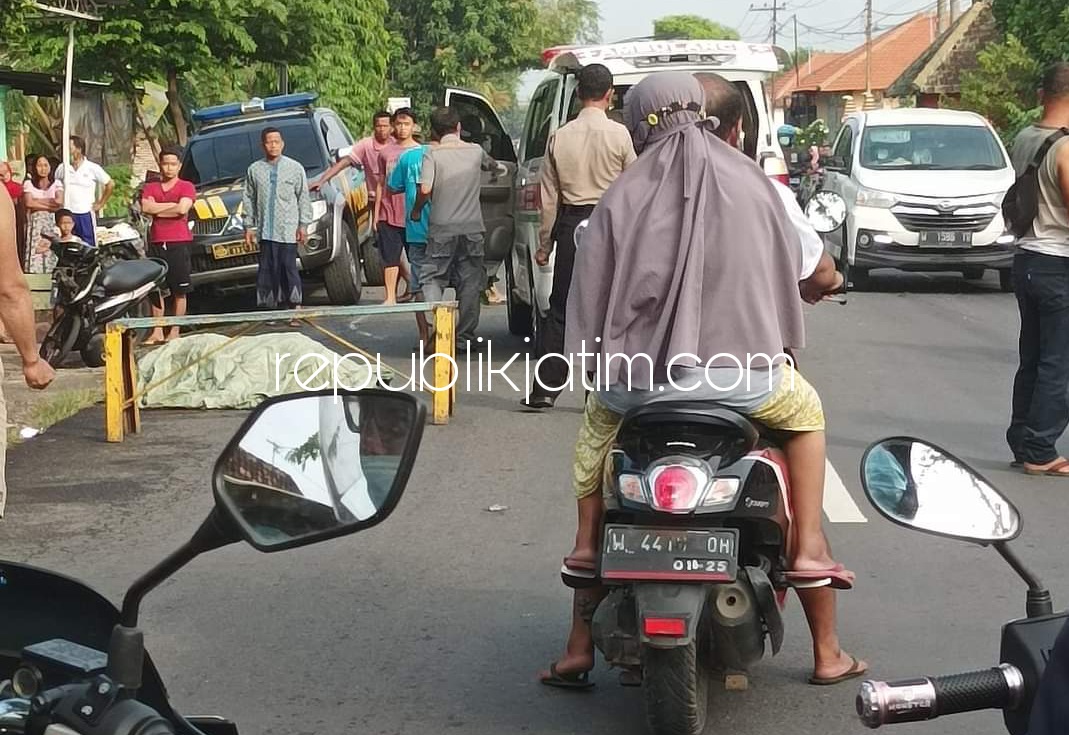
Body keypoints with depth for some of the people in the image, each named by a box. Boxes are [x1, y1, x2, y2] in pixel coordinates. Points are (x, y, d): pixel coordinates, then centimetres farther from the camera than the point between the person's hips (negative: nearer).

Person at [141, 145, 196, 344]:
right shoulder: (150, 188, 16)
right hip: (156, 244, 3)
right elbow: (146, 208, -3)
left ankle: (175, 331, 3)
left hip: (179, 243, -3)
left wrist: (157, 210, -3)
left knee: (179, 291, -2)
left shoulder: (186, 187, 4)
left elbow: (182, 209, -13)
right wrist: (172, 205, -5)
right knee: (156, 290, 3)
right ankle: (157, 331, 8)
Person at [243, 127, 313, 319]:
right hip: (265, 230, 2)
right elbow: (249, 200, 10)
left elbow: (303, 198, 3)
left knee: (289, 267, -5)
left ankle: (296, 309, -3)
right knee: (268, 268, 4)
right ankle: (271, 306, 11)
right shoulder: (254, 169, 7)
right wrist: (249, 226, 7)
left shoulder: (295, 168, 2)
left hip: (288, 229, -2)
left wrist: (303, 224, -1)